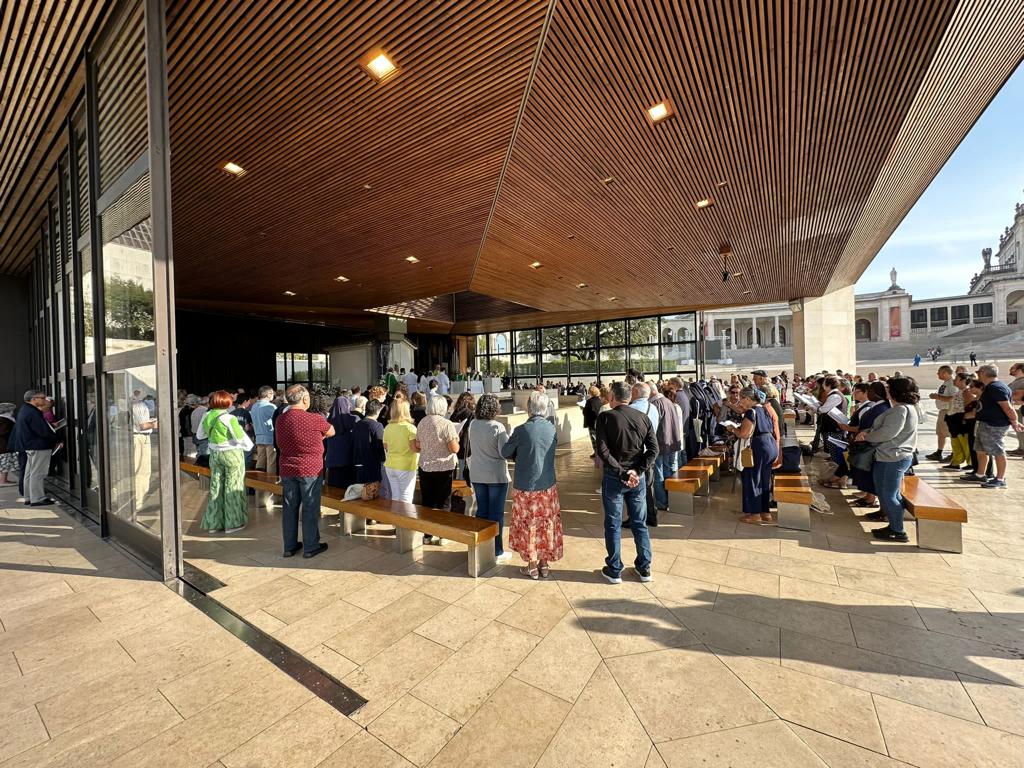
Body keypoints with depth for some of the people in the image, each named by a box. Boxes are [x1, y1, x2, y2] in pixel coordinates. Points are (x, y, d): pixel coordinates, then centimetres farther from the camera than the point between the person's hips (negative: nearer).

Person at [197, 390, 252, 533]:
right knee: (233, 487, 5)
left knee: (216, 487, 14)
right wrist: (249, 446, 0)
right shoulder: (228, 418, -18)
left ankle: (214, 522, 23)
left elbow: (200, 435, 13)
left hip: (215, 454, 6)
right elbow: (240, 437, -18)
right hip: (232, 454, -6)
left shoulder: (206, 416, 0)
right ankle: (233, 523, 13)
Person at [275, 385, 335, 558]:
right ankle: (310, 547, 15)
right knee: (310, 508, 5)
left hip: (287, 469, 5)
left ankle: (290, 546, 26)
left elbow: (280, 444, 13)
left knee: (290, 507, 14)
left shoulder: (280, 419, 0)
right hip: (310, 469, -5)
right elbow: (331, 432, 1)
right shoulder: (315, 419, -16)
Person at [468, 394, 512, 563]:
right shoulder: (497, 427, -19)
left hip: (477, 475, 5)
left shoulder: (472, 425, -2)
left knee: (481, 511, 16)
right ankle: (496, 552, 15)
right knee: (496, 514, 6)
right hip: (496, 476, -5)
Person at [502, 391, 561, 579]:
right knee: (546, 524, 17)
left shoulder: (521, 430, -18)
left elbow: (505, 452, -5)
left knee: (528, 526, 13)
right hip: (547, 486, 4)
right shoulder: (552, 429, -5)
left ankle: (532, 567, 25)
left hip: (525, 487, -3)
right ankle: (544, 564, 30)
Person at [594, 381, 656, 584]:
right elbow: (653, 449, -5)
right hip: (638, 478, 4)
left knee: (613, 525, 10)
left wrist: (621, 473, -16)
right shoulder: (643, 418, 2)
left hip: (613, 477, -3)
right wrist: (637, 471, -9)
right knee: (640, 523, 17)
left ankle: (614, 571, 21)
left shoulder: (605, 417, -10)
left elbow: (602, 450, -19)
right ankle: (644, 568, 29)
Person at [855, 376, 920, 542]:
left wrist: (866, 436, -10)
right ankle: (893, 526, 27)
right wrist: (867, 432, 1)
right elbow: (881, 427, 17)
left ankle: (898, 531, 9)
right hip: (888, 457, 10)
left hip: (894, 459, -10)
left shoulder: (901, 409, -19)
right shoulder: (903, 408, 16)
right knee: (885, 493, 17)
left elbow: (887, 433, -24)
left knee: (889, 495, -1)